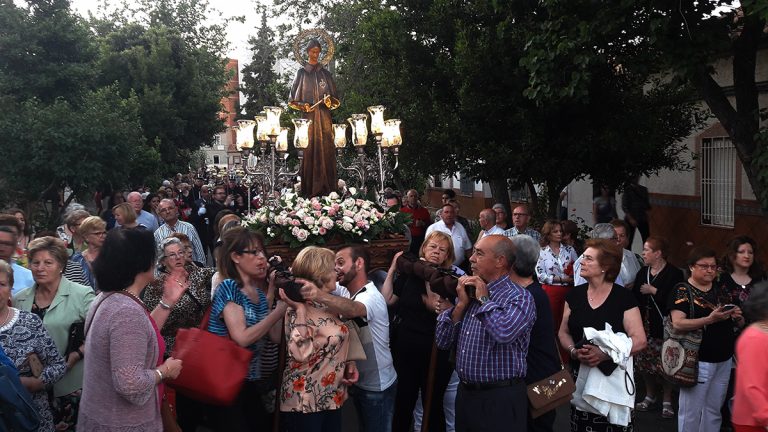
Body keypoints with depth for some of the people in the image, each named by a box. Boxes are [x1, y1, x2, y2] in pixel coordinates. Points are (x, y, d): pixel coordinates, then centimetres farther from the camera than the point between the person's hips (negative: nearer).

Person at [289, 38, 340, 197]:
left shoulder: (325, 73, 14)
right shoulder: (302, 72, 9)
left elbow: (333, 94, 13)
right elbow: (294, 96, 8)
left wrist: (330, 100, -8)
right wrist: (302, 105, -10)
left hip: (324, 114, 2)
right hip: (308, 114, -2)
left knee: (325, 147, -4)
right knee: (309, 149, -7)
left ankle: (326, 186, -2)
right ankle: (310, 188, -6)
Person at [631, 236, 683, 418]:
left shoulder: (674, 273, -9)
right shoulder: (643, 272, 11)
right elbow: (635, 297, 10)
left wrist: (653, 291, -15)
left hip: (664, 327, -6)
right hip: (644, 325, 6)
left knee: (664, 364, -1)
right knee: (644, 362, 11)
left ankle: (667, 400, 16)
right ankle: (650, 396, 29)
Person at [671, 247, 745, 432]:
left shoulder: (721, 291, 12)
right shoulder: (683, 291, -7)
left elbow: (740, 324, 20)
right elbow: (678, 323, -19)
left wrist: (737, 317, -4)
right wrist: (710, 319, -27)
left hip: (724, 360, 6)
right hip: (698, 361, -6)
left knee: (714, 411, 15)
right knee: (691, 412, 0)